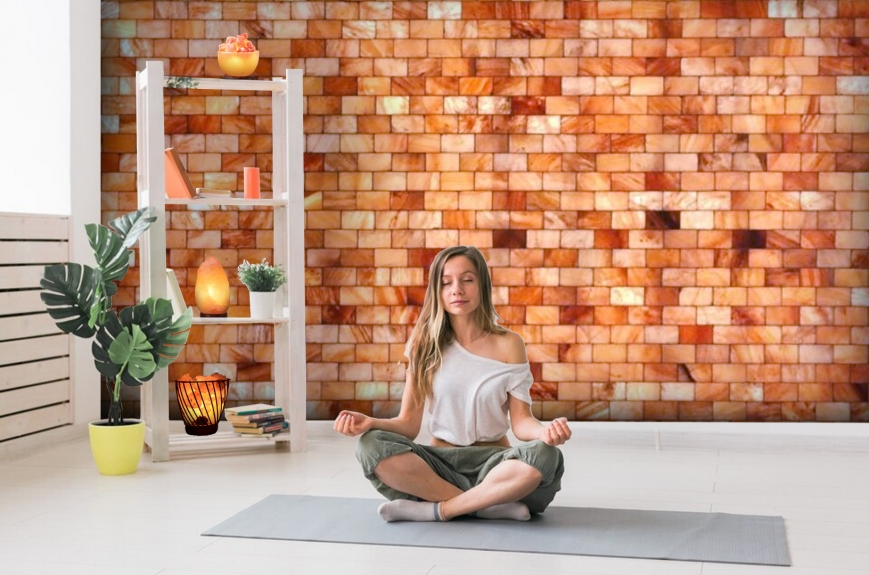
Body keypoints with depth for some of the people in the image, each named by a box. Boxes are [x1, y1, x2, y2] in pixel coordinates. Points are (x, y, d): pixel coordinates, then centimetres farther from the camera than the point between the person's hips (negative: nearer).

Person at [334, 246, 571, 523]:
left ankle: (436, 509, -23)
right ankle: (491, 506, -27)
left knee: (545, 456, -33)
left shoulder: (508, 344, 0)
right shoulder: (426, 344, 3)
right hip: (440, 463, 1)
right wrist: (371, 423, -20)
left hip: (492, 462, -1)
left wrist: (546, 431, -25)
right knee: (372, 445, -29)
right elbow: (409, 423, 1)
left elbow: (521, 420, -2)